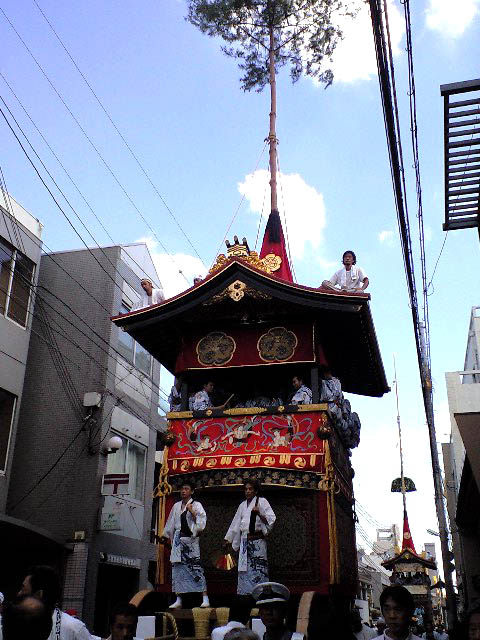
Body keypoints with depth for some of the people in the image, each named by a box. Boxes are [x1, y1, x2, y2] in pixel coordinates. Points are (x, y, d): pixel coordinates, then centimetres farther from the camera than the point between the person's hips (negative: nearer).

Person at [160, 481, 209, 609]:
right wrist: (165, 535, 24)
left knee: (195, 567, -10)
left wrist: (192, 511, -17)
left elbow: (202, 520, -8)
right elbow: (171, 522, 23)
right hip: (178, 539, 5)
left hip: (190, 539, -5)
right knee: (177, 567, 3)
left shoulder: (196, 505, 2)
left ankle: (205, 599, -9)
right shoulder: (176, 506, 16)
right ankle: (178, 600, 10)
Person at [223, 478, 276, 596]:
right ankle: (245, 593, 10)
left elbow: (271, 520, -8)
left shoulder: (262, 502, -1)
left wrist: (259, 514, -23)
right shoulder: (243, 505, 16)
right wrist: (228, 539, 23)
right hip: (245, 542, 6)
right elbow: (236, 524, 22)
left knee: (258, 571, -8)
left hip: (257, 541, -5)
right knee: (244, 570, 4)